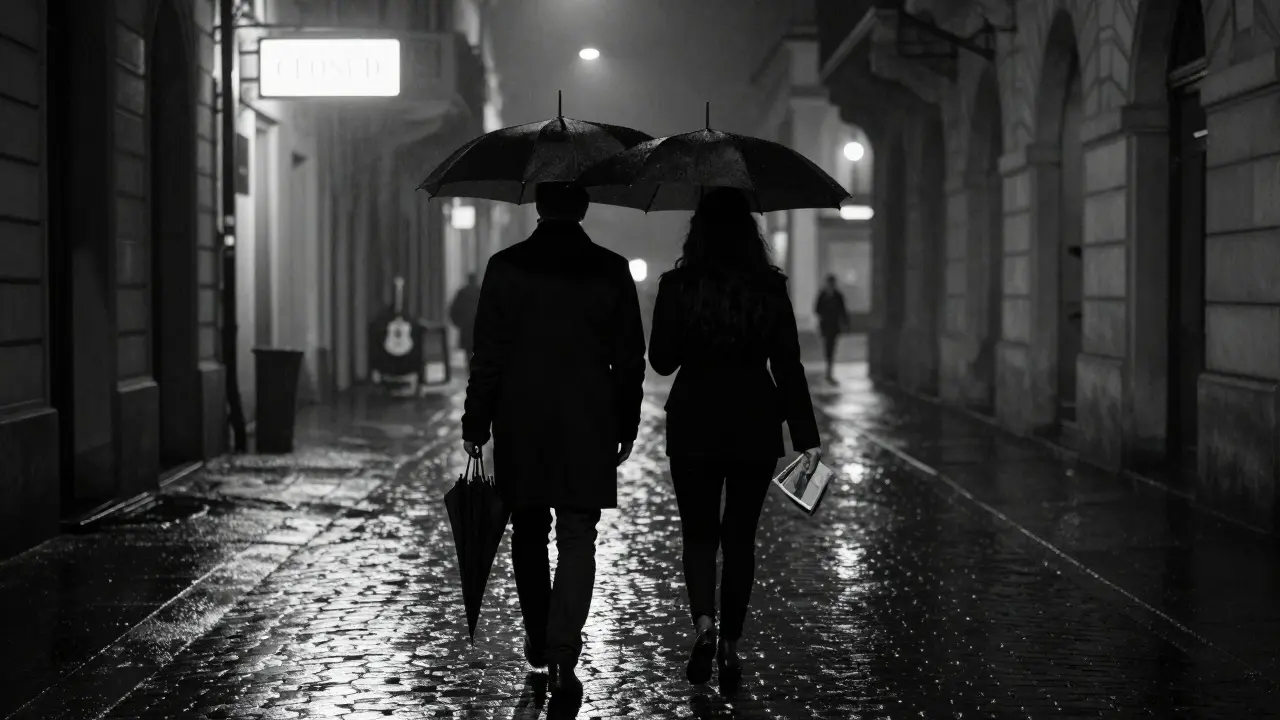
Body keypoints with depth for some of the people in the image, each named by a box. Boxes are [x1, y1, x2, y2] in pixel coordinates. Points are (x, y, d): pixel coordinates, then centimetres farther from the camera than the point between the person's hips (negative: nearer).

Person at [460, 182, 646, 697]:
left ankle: (538, 640, 27)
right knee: (577, 539, 1)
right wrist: (626, 426, 11)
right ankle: (563, 653, -12)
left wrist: (476, 423, 3)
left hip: (520, 426, 1)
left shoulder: (506, 267, -4)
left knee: (529, 534, 16)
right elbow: (629, 359, 2)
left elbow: (488, 355, -4)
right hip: (589, 428, 0)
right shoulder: (612, 271, -1)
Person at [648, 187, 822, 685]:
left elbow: (662, 360, -1)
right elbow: (788, 366, -6)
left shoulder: (676, 287, -7)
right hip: (756, 427, 1)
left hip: (694, 426, -1)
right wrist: (806, 435, -3)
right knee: (740, 537, 12)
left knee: (699, 533, 10)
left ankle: (703, 622, -14)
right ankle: (730, 645, 15)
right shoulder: (771, 289, -5)